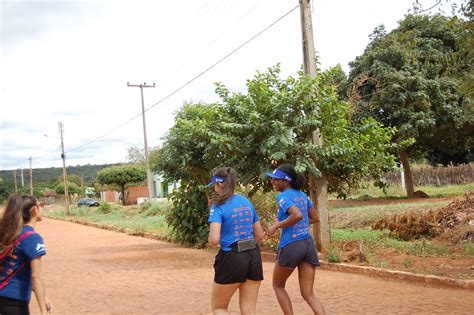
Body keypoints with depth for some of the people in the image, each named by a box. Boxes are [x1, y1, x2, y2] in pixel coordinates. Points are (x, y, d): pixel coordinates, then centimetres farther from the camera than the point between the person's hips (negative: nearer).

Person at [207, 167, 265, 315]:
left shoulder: (219, 206, -9)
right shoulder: (247, 202, 10)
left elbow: (214, 240, -20)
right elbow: (260, 235, 14)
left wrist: (211, 241, 2)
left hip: (232, 258, -6)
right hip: (254, 256, 6)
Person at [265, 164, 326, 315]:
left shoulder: (283, 196, -10)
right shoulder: (302, 195, 13)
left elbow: (298, 215, -27)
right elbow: (314, 218, 21)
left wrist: (276, 226, -16)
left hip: (291, 246, -7)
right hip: (308, 244, 7)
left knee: (278, 286, 18)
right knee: (308, 294, 7)